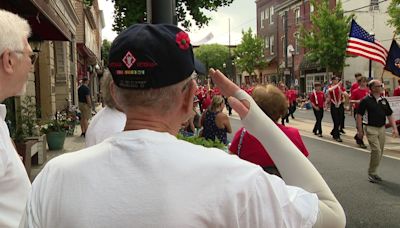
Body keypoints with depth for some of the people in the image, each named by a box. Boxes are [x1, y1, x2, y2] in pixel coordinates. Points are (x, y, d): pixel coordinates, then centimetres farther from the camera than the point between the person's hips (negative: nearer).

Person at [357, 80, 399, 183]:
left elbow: (389, 115, 12)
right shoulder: (366, 100, -9)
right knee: (376, 150, -14)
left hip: (382, 128, 6)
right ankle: (371, 173, 1)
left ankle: (373, 172, 25)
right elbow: (359, 116, -8)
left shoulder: (384, 100, 8)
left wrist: (394, 128, 3)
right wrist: (360, 130, -10)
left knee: (380, 152, 10)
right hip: (371, 128, -6)